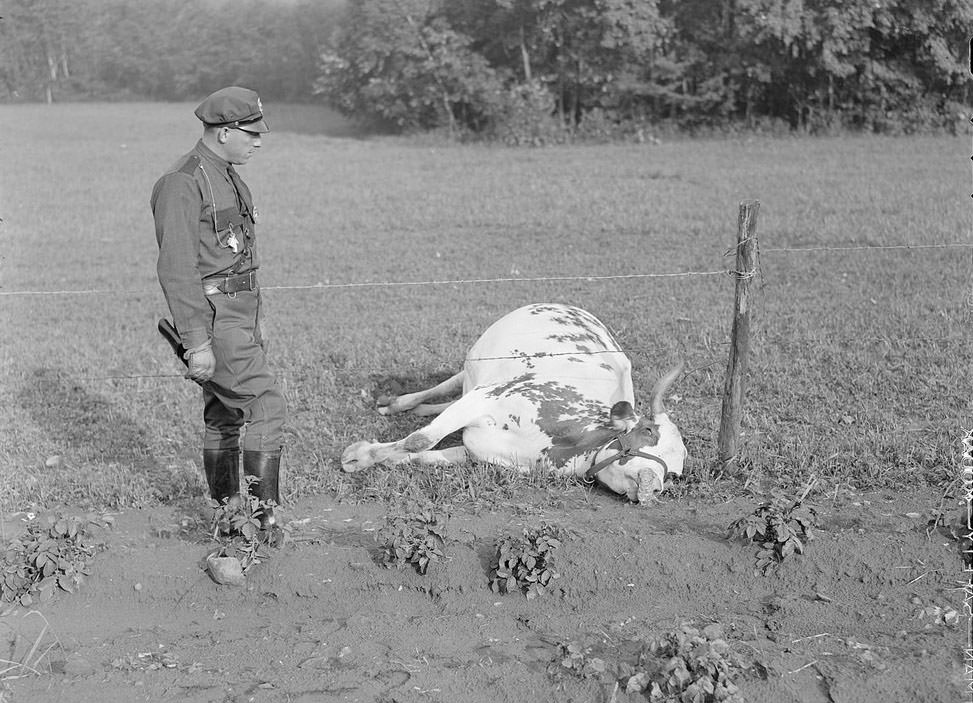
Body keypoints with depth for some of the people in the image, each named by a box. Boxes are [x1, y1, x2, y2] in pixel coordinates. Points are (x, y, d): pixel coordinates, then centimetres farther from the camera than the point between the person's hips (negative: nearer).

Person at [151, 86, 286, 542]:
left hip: (239, 313, 9)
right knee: (266, 405, -13)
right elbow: (177, 269, -21)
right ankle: (266, 513, -8)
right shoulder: (183, 184, -16)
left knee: (224, 414, 14)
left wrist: (253, 328, 24)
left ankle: (227, 511, 22)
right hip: (212, 316, -9)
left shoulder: (226, 177, 15)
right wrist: (197, 342, -24)